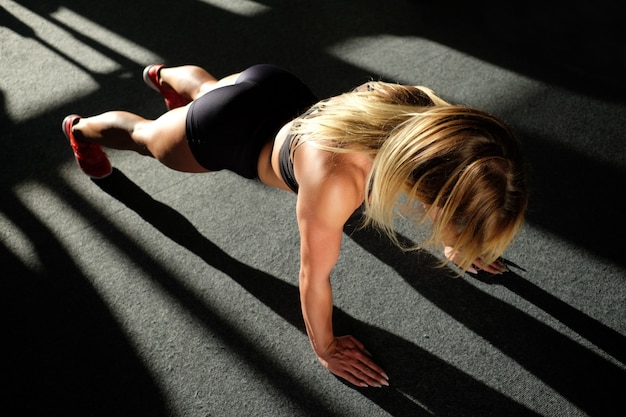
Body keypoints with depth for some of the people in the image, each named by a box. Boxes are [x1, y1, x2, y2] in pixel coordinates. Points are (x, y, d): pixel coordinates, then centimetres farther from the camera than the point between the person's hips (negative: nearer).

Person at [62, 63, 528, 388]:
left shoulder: (430, 117, -30)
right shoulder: (336, 179, -48)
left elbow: (446, 193, -5)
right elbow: (314, 276, -29)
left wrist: (455, 244, 10)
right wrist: (326, 348, -11)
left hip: (283, 91, 5)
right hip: (222, 131, -5)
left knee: (207, 85, 40)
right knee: (143, 135, 30)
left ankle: (165, 75, 74)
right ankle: (82, 128, 63)